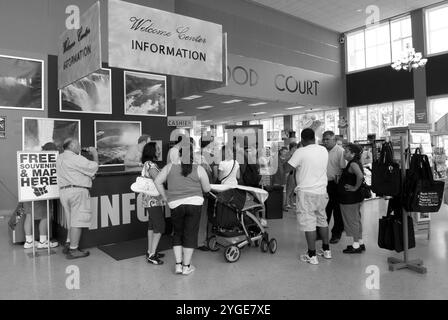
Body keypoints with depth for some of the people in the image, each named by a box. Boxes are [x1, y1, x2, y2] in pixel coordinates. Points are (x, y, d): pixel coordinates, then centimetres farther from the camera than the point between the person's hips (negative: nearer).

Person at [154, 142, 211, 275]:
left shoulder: (170, 167, 2)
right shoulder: (199, 169, -3)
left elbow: (157, 182, 3)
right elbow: (207, 189, 2)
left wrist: (165, 197, 11)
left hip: (176, 205, 2)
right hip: (194, 204, -1)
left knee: (177, 234, 17)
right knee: (190, 235, 8)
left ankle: (178, 265, 17)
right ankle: (186, 266, 15)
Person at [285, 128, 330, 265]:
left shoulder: (301, 152, -14)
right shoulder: (324, 150, 5)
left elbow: (287, 169, -13)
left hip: (306, 192, -6)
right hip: (322, 191, 6)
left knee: (308, 223, 0)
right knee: (322, 219, 19)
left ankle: (312, 255, 5)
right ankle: (326, 250, 30)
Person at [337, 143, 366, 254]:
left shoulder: (353, 163, -19)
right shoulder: (355, 162, 11)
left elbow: (360, 176, -36)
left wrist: (355, 187, -23)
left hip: (350, 198, -10)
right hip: (356, 197, 10)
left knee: (352, 221, 0)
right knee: (356, 220, 18)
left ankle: (356, 246, 9)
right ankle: (360, 243, 29)